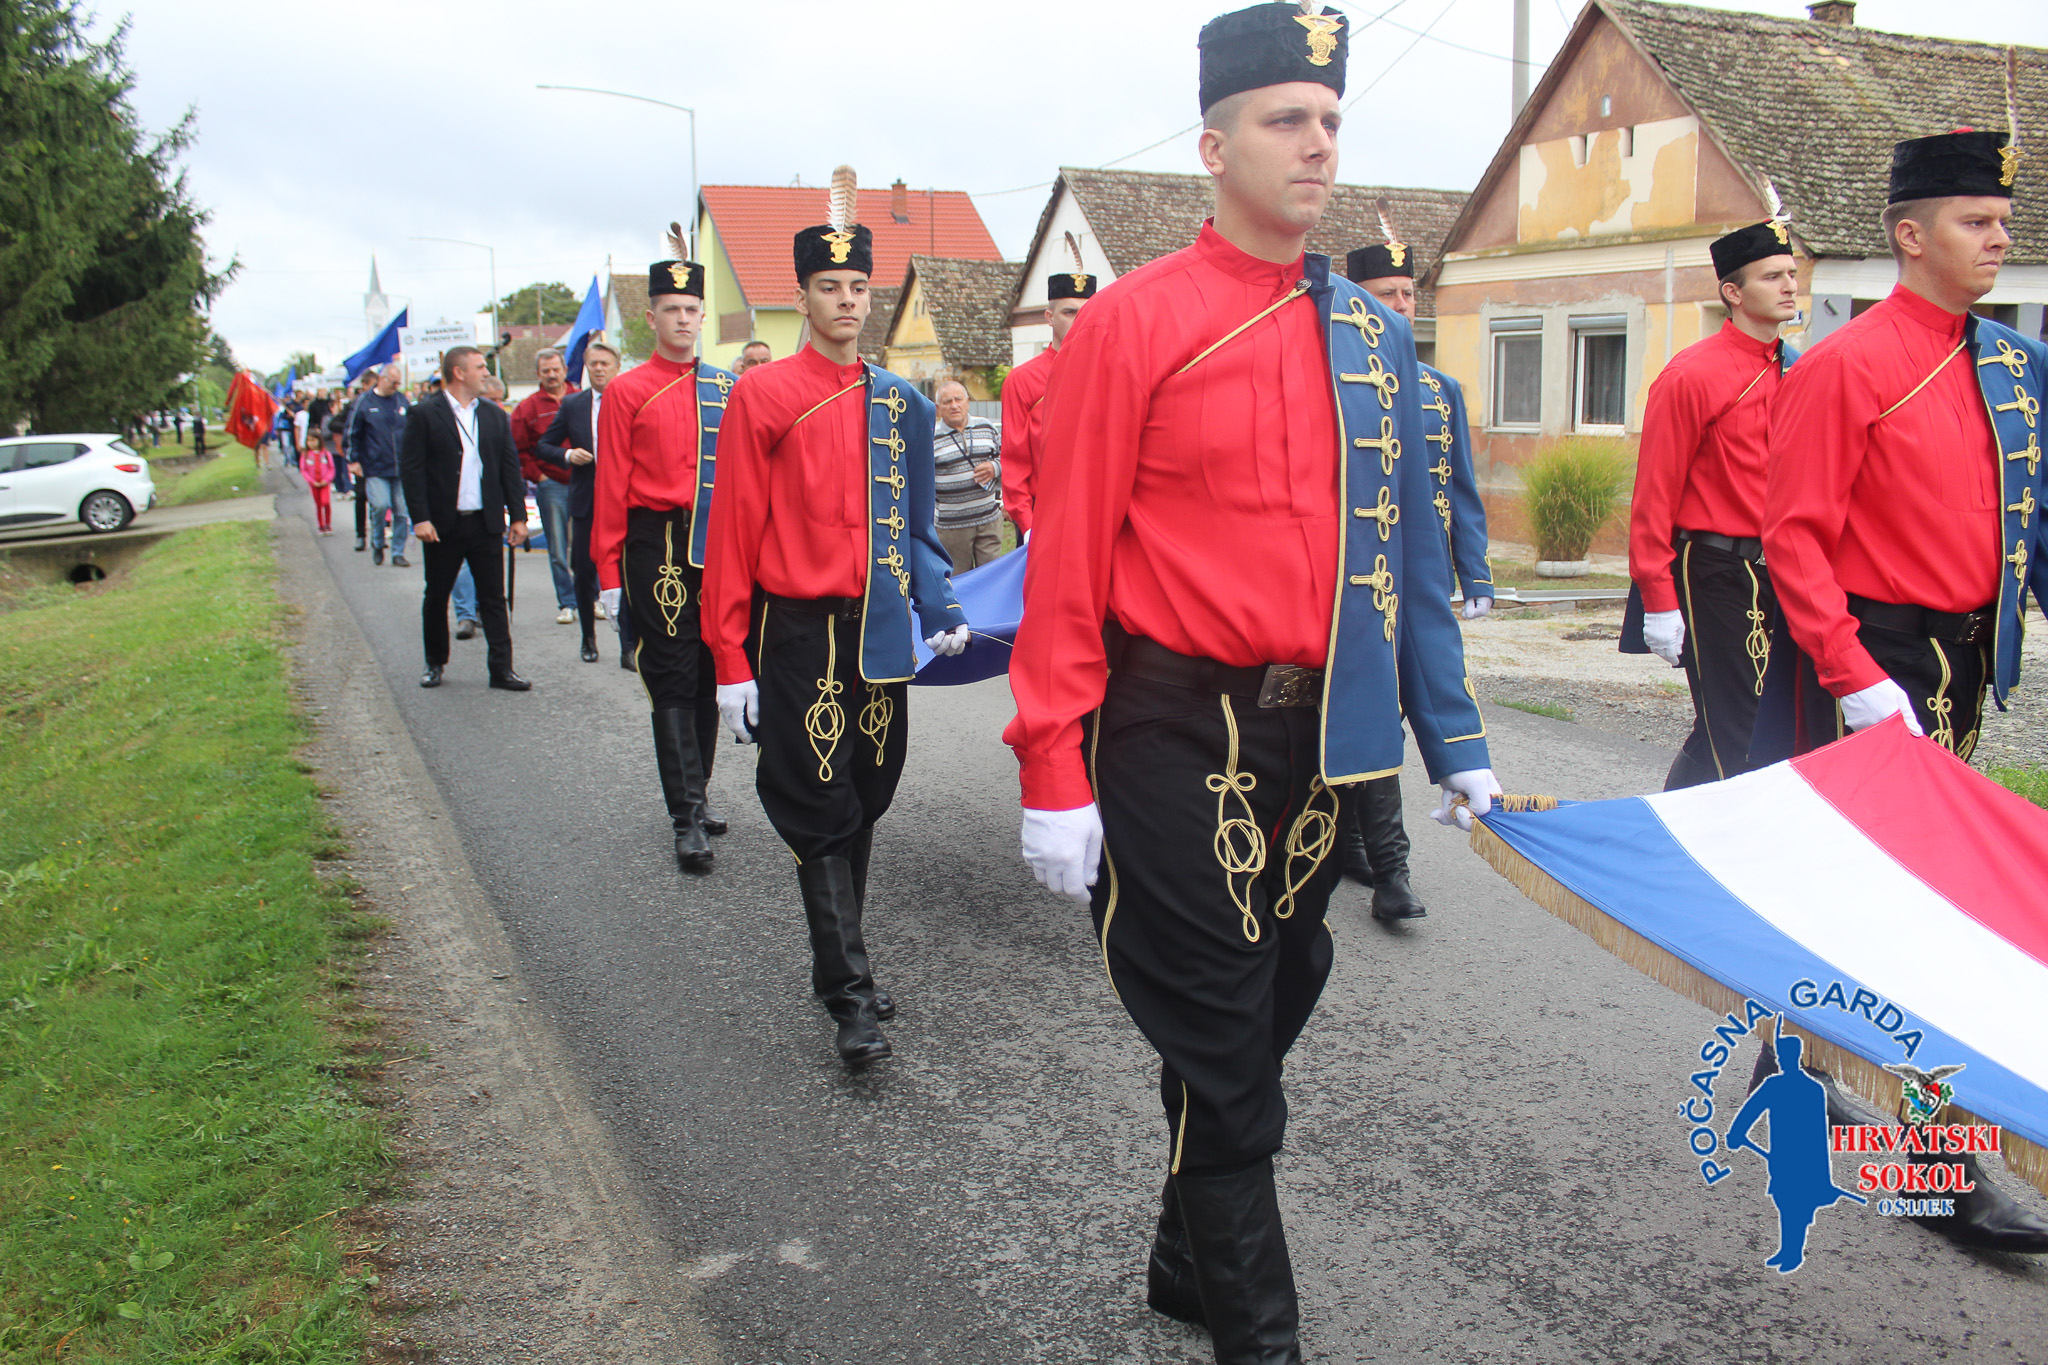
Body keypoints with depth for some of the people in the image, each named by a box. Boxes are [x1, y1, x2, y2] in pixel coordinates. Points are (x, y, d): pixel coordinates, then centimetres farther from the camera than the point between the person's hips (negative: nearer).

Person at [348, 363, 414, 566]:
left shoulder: (402, 401, 10)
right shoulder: (364, 402, 1)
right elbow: (353, 433, 5)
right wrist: (354, 460, 1)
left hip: (401, 467, 3)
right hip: (375, 468, -3)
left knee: (401, 510, 1)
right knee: (380, 505, -16)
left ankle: (398, 553, 11)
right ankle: (377, 543, 10)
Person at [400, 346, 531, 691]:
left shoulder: (495, 415, 10)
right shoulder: (424, 415, -2)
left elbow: (510, 468, 11)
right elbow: (411, 469, -6)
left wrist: (518, 515, 5)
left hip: (486, 522, 3)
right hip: (443, 524, -2)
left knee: (493, 597, 2)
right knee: (436, 597, 10)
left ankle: (502, 668, 4)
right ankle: (435, 663, 24)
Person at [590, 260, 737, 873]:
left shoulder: (727, 388, 10)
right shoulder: (627, 392, 0)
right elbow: (611, 487, -2)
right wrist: (608, 571, -5)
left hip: (718, 544, 4)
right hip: (658, 545, -4)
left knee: (709, 675, 11)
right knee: (672, 680, -5)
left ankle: (696, 795, 26)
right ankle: (686, 819, -4)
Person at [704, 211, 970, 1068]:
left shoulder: (901, 405, 10)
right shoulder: (763, 394, -4)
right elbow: (734, 532, -6)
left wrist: (938, 610, 4)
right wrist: (731, 660, -9)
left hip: (882, 635, 5)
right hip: (801, 636, -5)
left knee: (865, 804, 12)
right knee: (821, 813, -4)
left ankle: (836, 963, 28)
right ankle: (850, 996, 0)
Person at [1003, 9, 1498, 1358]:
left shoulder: (1374, 332, 9)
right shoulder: (1132, 321, -8)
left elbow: (1411, 550, 12)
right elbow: (1068, 559, -10)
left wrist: (1456, 741, 10)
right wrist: (1053, 775, -13)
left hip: (1323, 733, 6)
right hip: (1181, 738, -6)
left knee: (1275, 1010, 17)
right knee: (1219, 1046, 3)